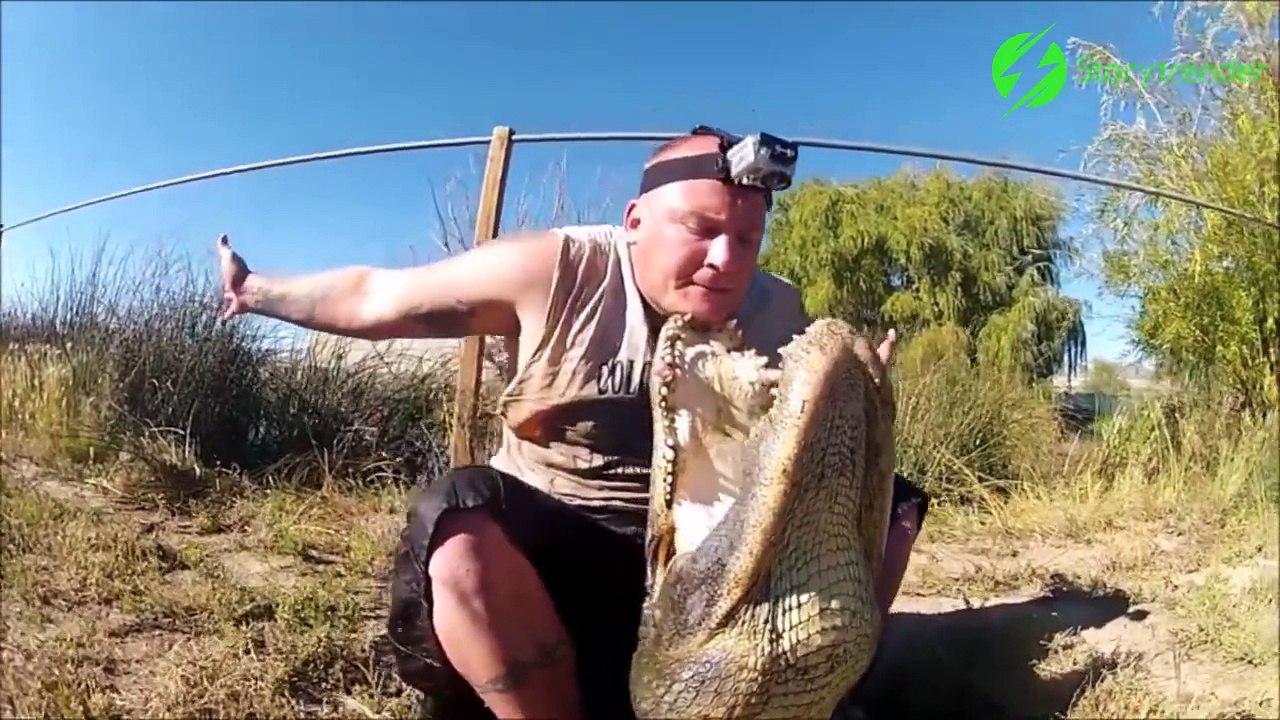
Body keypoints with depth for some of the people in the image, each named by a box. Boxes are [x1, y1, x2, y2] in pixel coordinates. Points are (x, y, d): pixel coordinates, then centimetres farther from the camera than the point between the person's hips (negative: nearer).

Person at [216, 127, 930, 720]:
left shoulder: (777, 314, -4)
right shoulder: (557, 272, -14)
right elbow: (375, 298, -2)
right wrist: (258, 291, 11)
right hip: (544, 544, -2)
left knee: (891, 502, -10)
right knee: (460, 512, -36)